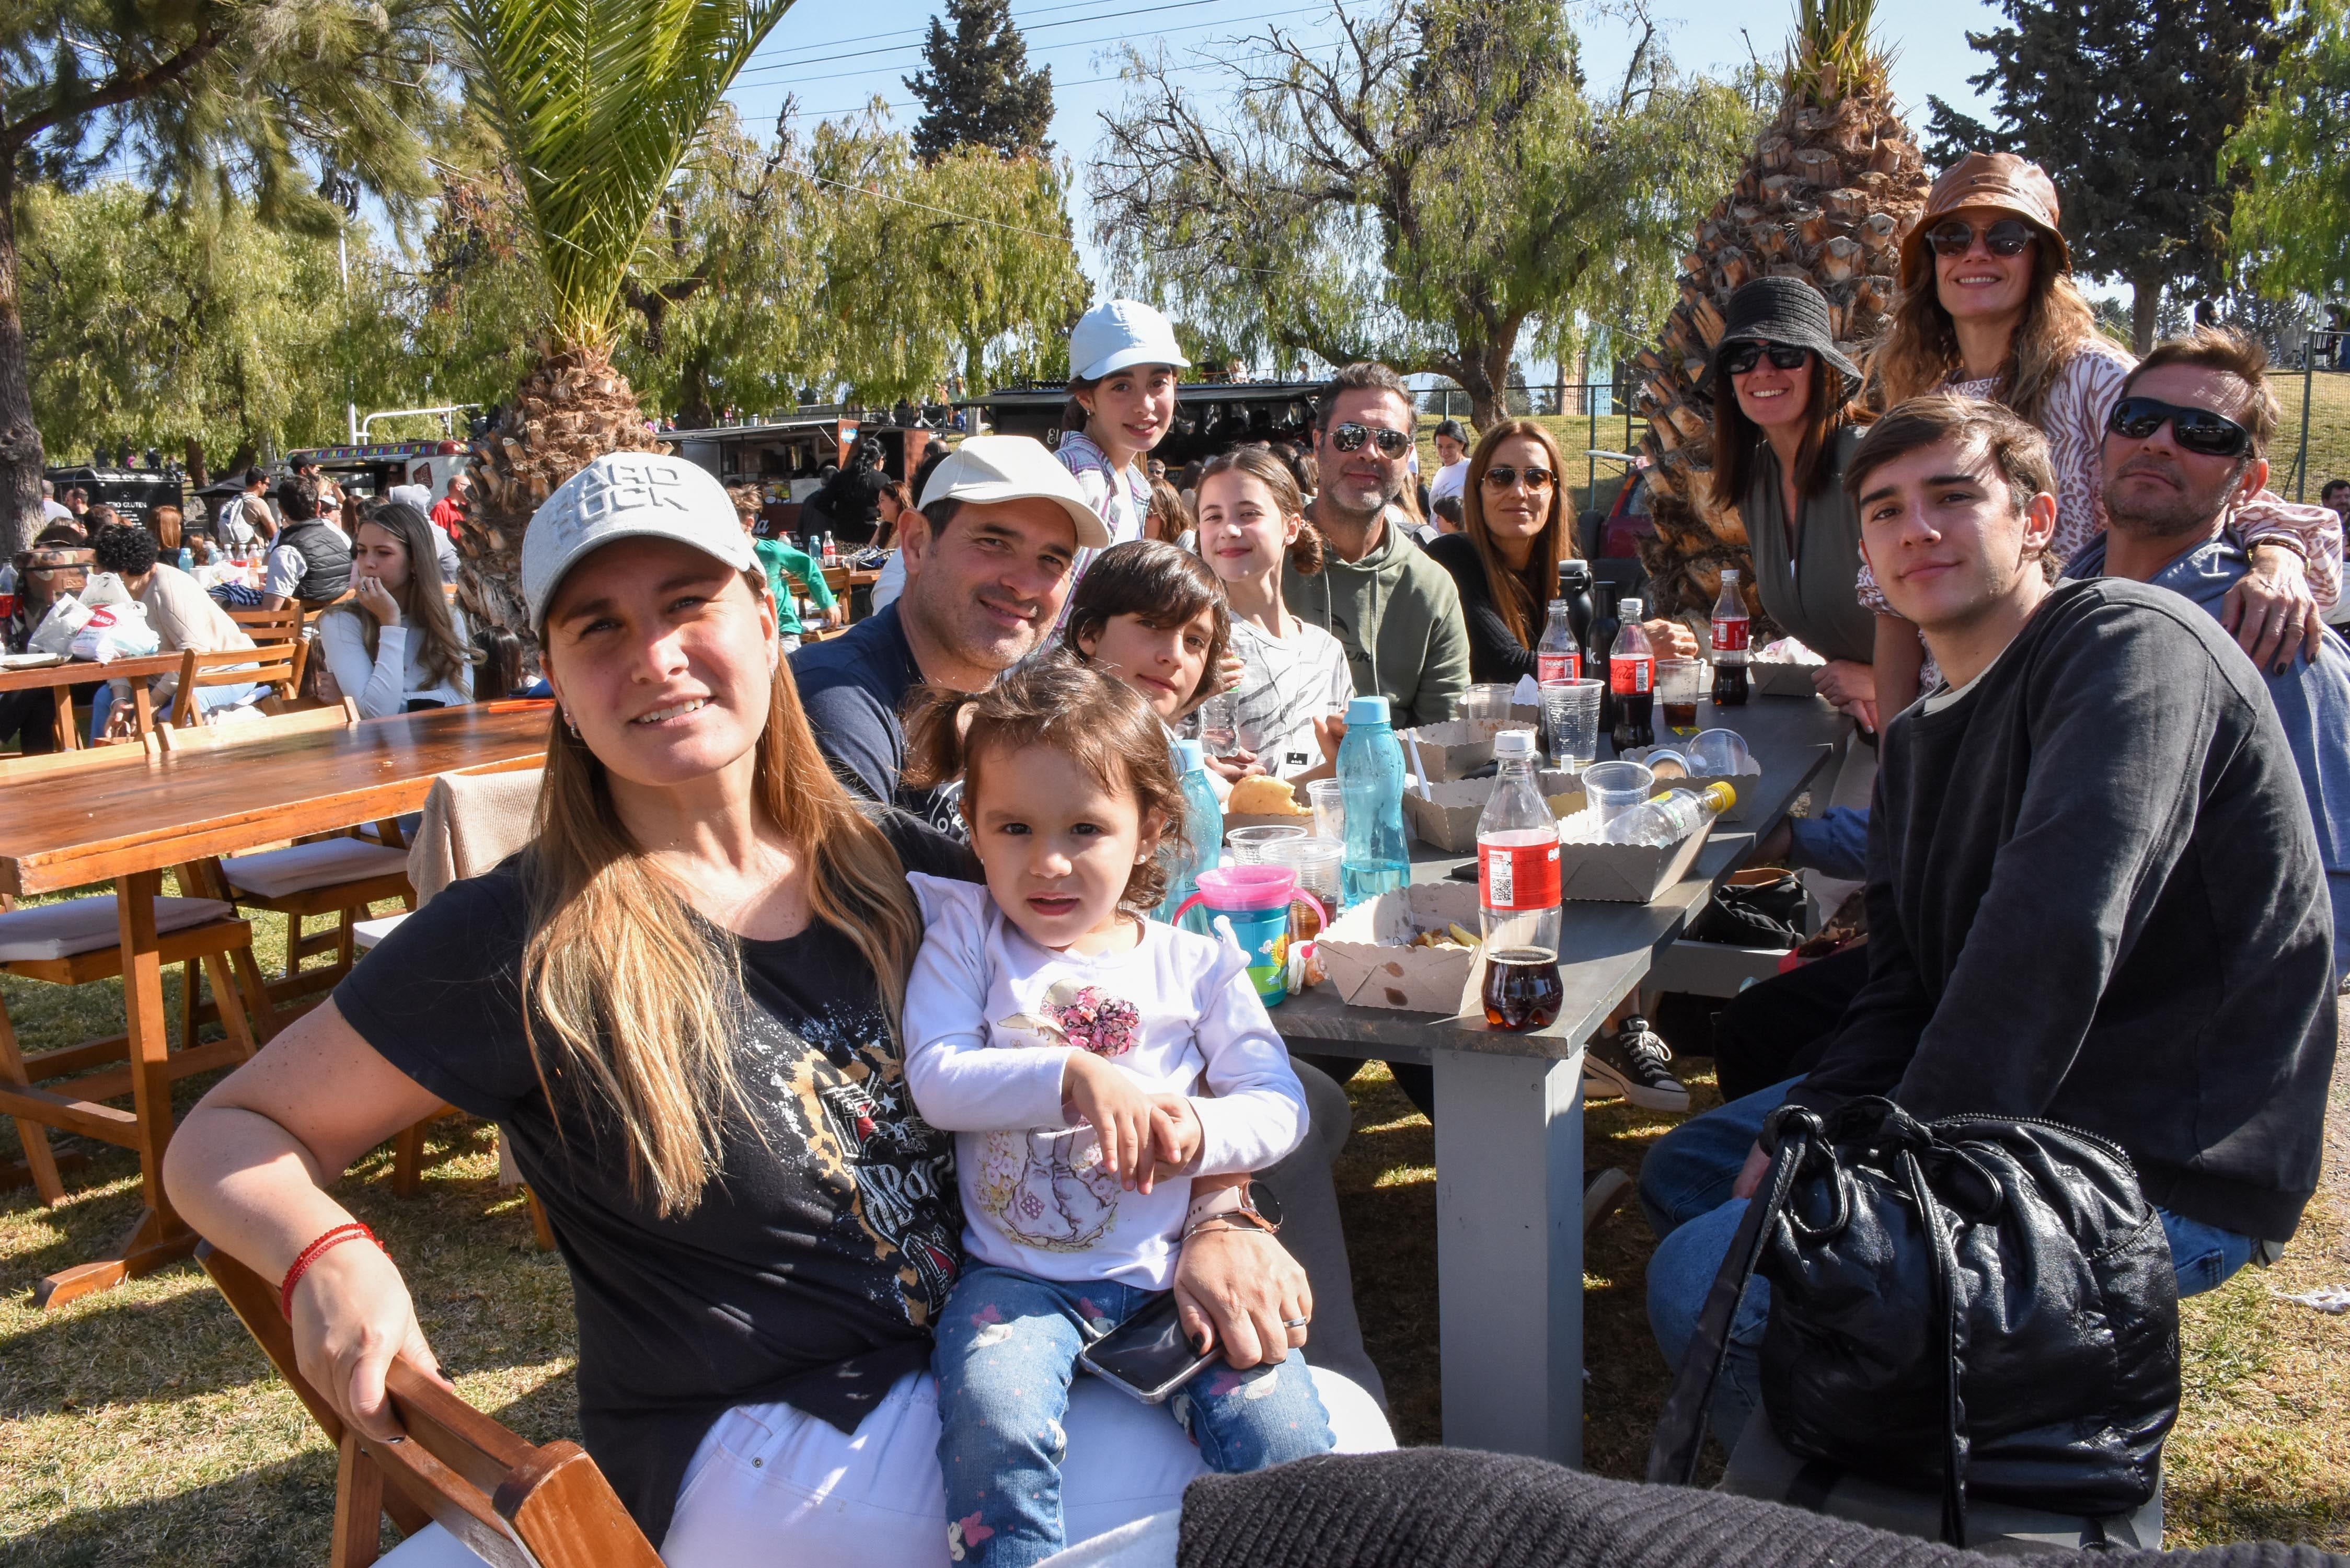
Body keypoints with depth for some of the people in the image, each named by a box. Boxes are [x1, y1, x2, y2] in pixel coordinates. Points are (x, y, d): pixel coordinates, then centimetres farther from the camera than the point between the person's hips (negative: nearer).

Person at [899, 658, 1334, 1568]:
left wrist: (1198, 1134, -19)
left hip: (1171, 1268, 1)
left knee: (1282, 1432, -17)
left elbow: (1280, 1104, 3)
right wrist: (1074, 1075, -23)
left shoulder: (1195, 964, 6)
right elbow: (935, 1079, -8)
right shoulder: (966, 936, 4)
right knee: (996, 1428, -29)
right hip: (1019, 1275, -1)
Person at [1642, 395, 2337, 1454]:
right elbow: (1904, 987, 10)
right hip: (1997, 1112, 10)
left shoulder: (2130, 643, -16)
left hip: (2164, 1173, -10)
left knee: (1705, 1280, -22)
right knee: (1687, 1172, 18)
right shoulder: (1923, 736, 14)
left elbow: (2053, 941, -29)